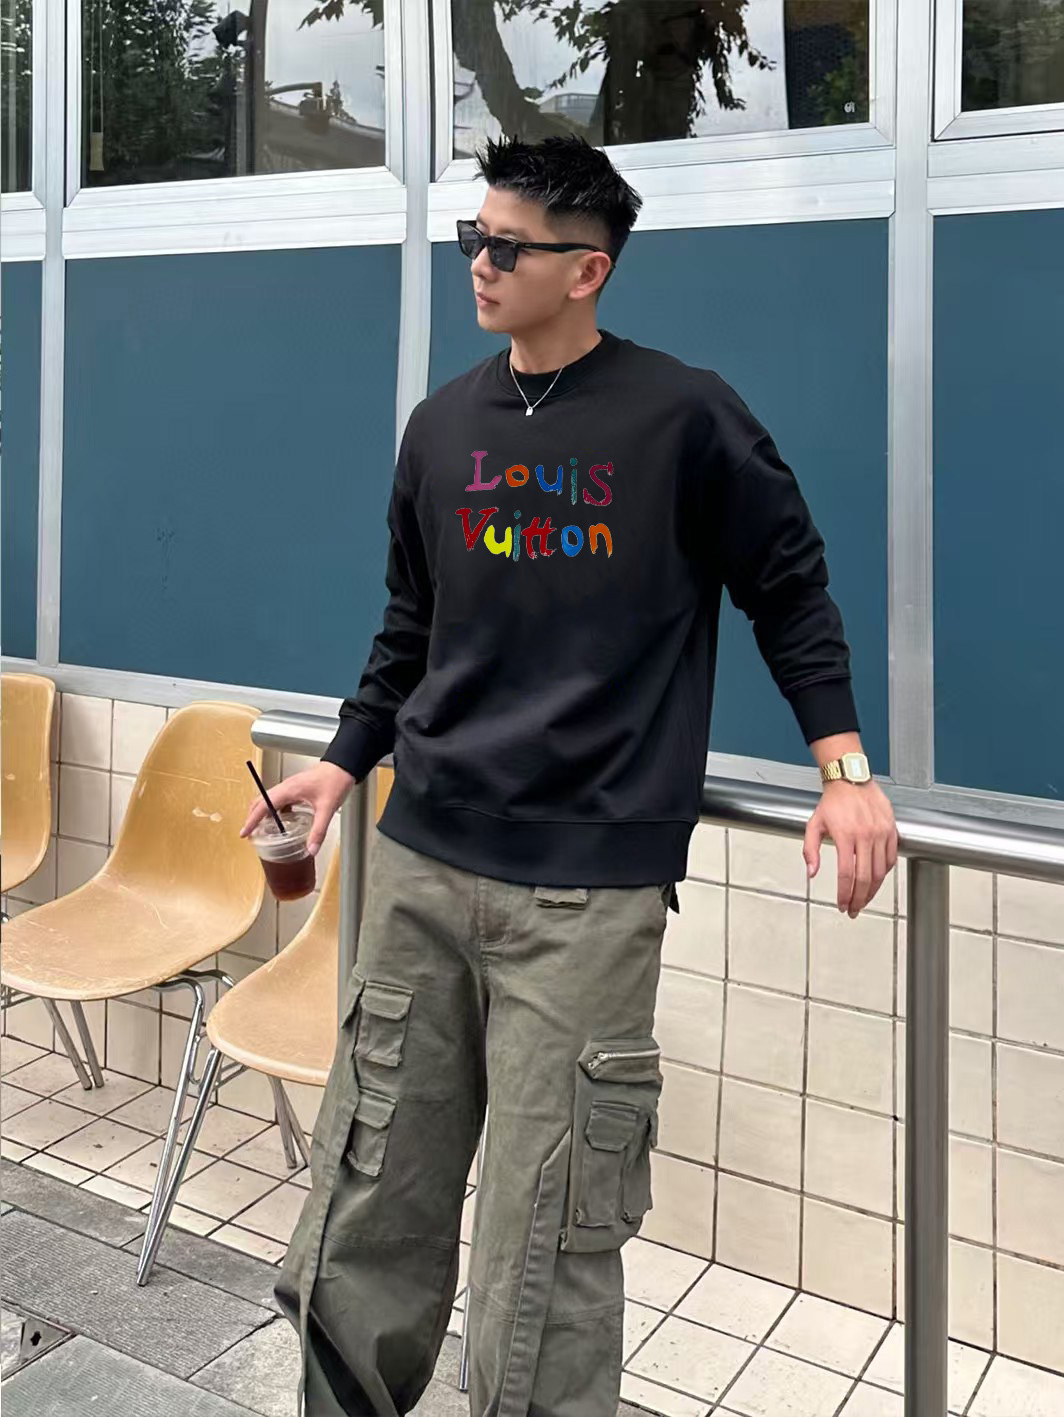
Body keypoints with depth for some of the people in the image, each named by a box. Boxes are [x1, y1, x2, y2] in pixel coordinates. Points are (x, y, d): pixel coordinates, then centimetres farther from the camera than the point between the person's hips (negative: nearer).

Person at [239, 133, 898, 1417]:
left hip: (586, 888, -5)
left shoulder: (682, 416, -3)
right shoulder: (443, 424, 12)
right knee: (362, 1230, 11)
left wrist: (843, 761, -4)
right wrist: (346, 758, 12)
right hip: (421, 860, 5)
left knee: (543, 1264, 0)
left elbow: (790, 589, 5)